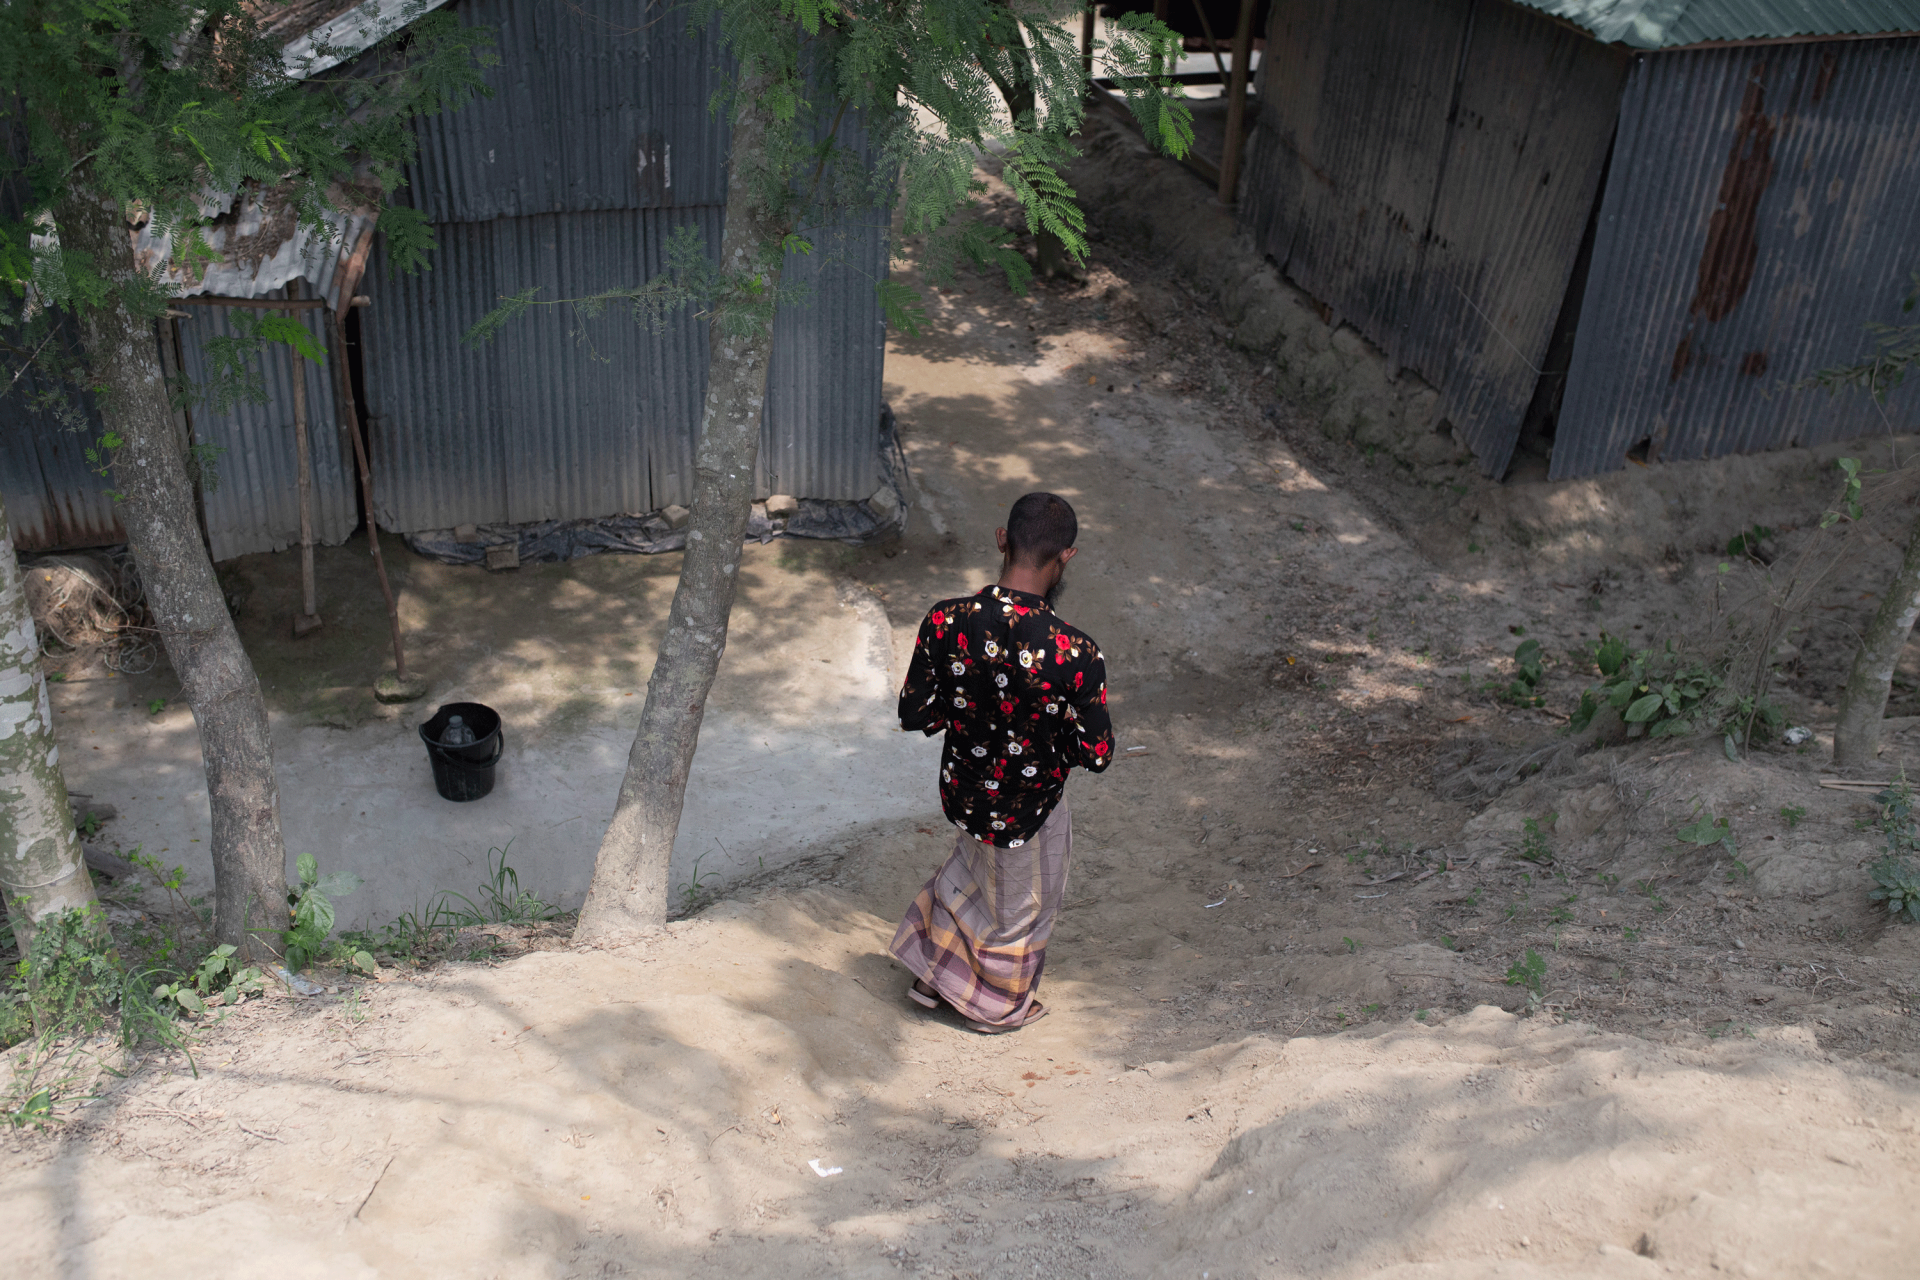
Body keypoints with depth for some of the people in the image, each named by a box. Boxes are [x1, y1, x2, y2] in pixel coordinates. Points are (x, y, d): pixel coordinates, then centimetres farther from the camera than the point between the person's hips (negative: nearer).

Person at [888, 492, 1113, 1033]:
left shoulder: (945, 621, -23)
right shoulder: (1077, 655, -33)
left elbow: (914, 714, -11)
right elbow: (1095, 755, -21)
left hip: (963, 788, 4)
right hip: (1029, 806, -3)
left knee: (975, 864, 36)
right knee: (1020, 906, 26)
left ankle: (932, 972, 52)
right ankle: (1000, 1006, 50)